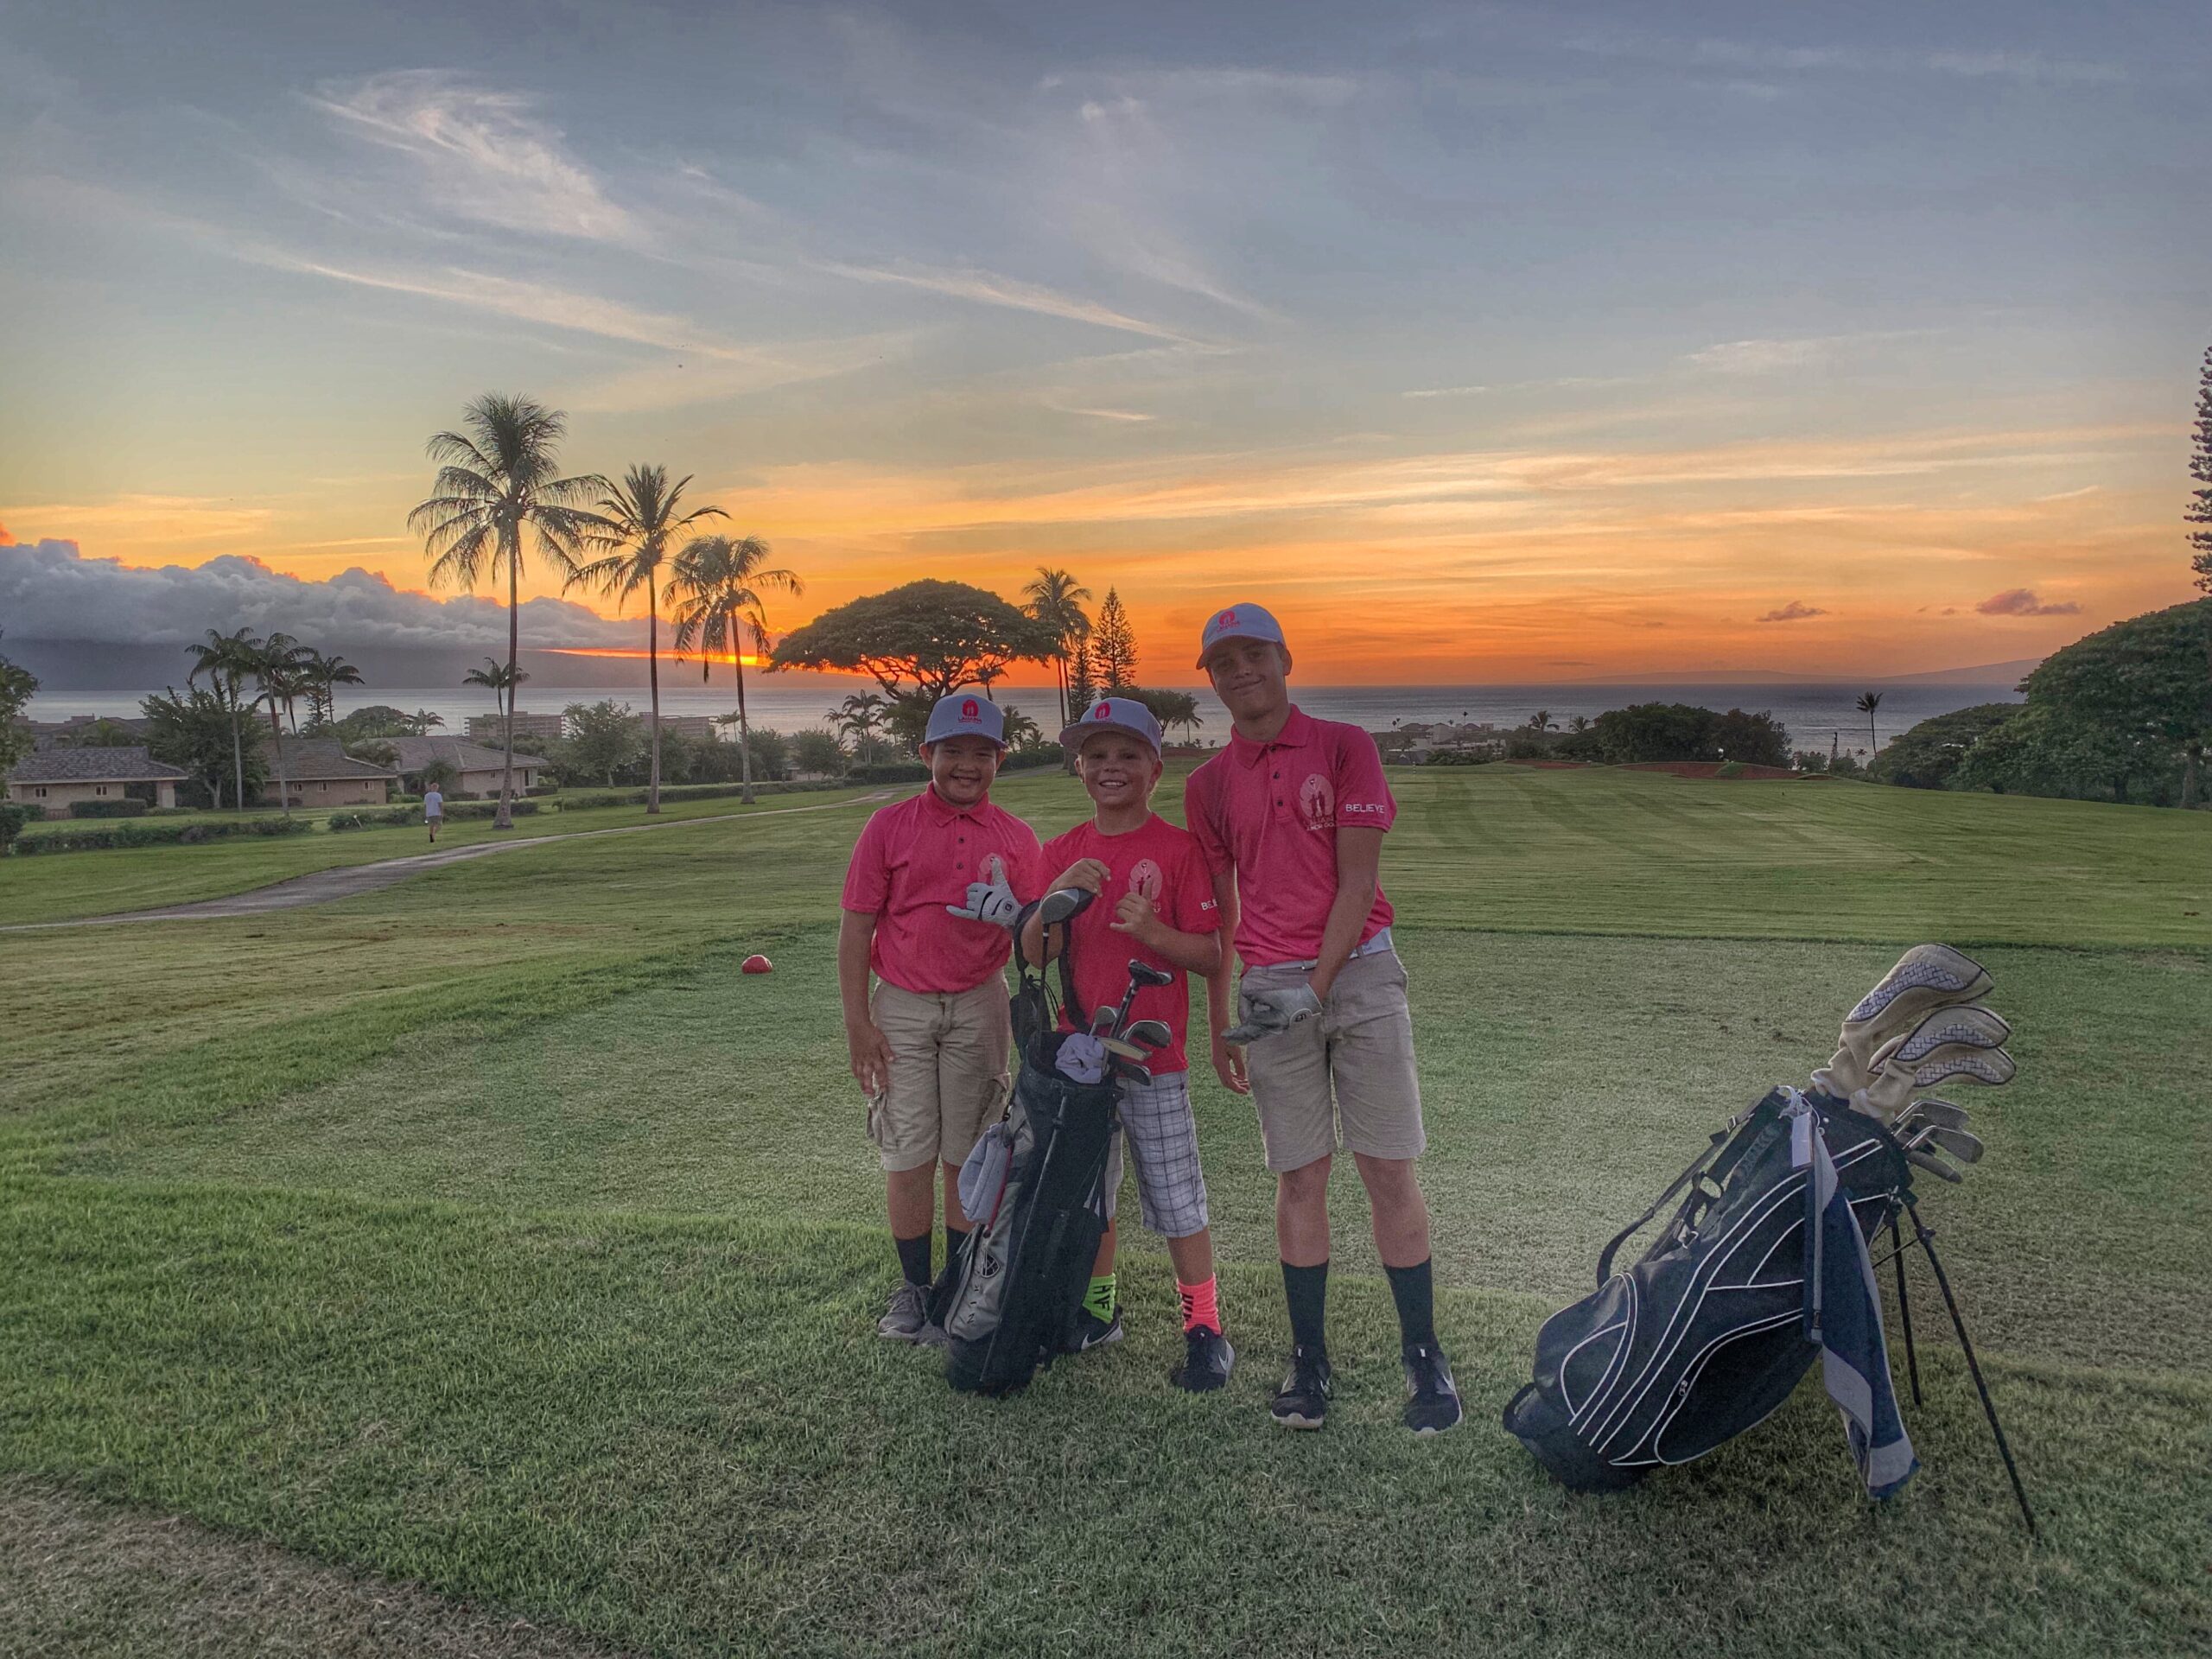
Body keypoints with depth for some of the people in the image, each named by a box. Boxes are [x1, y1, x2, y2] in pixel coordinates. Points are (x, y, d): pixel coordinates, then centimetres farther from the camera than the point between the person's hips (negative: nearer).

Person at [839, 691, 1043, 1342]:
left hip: (979, 1006, 1)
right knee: (908, 1154, 3)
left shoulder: (1016, 838, 3)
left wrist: (1013, 917, -14)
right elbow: (856, 927, -1)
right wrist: (857, 1022, -5)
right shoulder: (889, 827, -2)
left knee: (970, 1154, 8)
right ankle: (914, 1288, 18)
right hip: (902, 1008, -1)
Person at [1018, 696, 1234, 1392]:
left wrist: (1150, 928, -25)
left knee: (1175, 1197, 1)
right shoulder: (1061, 852, 6)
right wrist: (1058, 894, -18)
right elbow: (1032, 954, -1)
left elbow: (1208, 956, -8)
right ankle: (1098, 1307, 33)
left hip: (1154, 1056, -4)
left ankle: (1205, 1326, 15)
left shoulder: (1179, 848, -6)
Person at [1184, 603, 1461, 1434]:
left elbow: (1356, 880, -6)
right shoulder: (1209, 784, 9)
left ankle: (1423, 1355, 12)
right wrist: (1219, 1024, 11)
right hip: (1272, 990, 2)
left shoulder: (1344, 747, 0)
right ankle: (1309, 1360, 14)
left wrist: (1316, 988, -13)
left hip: (1360, 969, -2)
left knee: (1390, 1170, 1)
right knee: (1301, 1177, 5)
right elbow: (1219, 913, 12)